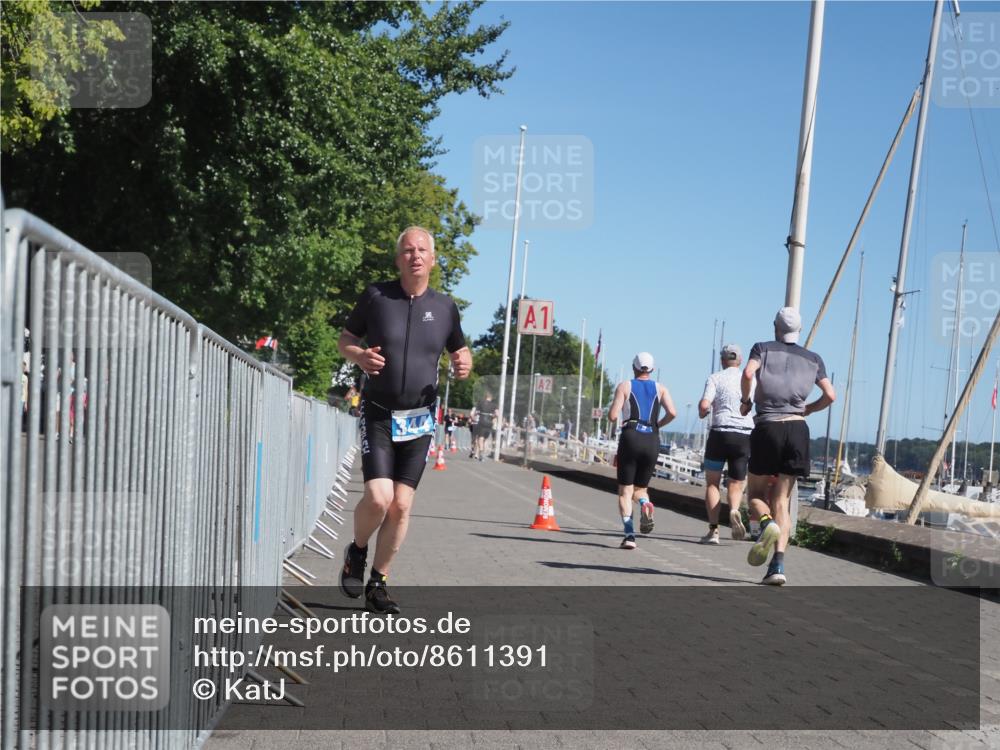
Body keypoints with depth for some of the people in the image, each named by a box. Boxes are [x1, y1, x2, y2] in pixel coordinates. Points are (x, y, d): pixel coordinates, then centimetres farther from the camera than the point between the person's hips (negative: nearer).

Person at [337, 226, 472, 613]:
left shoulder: (444, 306, 4)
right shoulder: (376, 296, -3)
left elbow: (459, 351, 17)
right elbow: (345, 338, 8)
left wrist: (464, 364, -7)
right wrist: (359, 356, -15)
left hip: (419, 420, 3)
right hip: (377, 414, -2)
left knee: (401, 505, 1)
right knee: (378, 498, -16)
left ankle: (378, 584, 16)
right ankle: (357, 552, 16)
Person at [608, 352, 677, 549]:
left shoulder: (624, 386, 6)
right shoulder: (660, 389, 13)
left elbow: (612, 416, -4)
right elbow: (672, 413, -4)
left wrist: (611, 412, 19)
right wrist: (658, 425, 14)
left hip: (631, 438, -2)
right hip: (652, 441, 2)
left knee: (625, 491, 2)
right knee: (640, 488, 18)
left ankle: (629, 533, -17)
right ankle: (645, 504, -19)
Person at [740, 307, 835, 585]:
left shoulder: (763, 348, 7)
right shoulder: (813, 359, 14)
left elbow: (748, 373, -13)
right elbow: (830, 395, 6)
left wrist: (745, 401, 2)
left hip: (767, 427, -2)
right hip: (797, 429, 2)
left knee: (756, 494, 12)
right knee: (781, 499, 6)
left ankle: (767, 523, -24)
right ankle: (778, 564, -8)